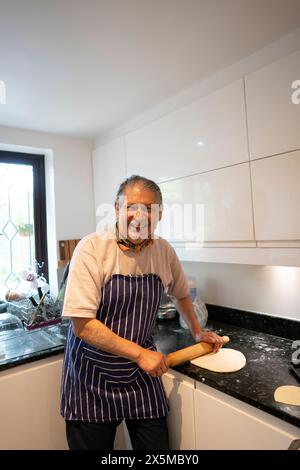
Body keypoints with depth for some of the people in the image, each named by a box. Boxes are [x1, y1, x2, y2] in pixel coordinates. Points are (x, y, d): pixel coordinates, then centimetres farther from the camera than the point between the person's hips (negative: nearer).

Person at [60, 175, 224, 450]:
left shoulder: (164, 251, -5)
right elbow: (82, 325, -21)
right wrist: (140, 353, -18)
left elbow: (181, 294, 15)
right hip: (92, 375, -3)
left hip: (142, 371, 4)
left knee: (157, 444, 13)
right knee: (93, 444, 13)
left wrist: (197, 332, 18)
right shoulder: (92, 249, -19)